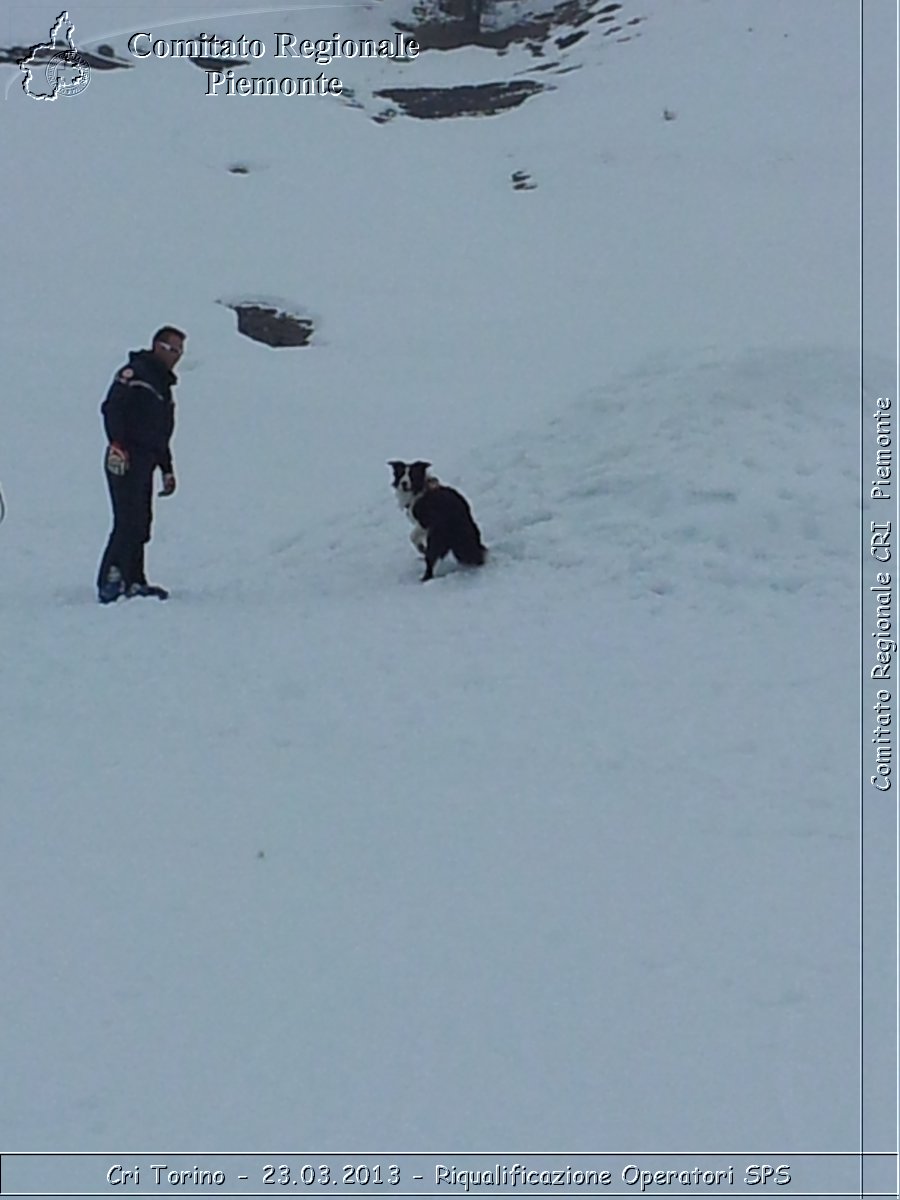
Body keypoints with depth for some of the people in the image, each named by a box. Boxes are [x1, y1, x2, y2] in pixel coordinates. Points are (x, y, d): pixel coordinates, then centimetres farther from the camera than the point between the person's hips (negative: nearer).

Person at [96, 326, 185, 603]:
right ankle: (110, 582, -19)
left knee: (141, 524, 10)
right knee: (128, 522, -16)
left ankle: (132, 582, 15)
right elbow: (111, 408, -17)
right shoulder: (135, 374, -4)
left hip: (145, 463, 10)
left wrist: (167, 469, 25)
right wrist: (117, 445, -27)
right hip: (125, 460, -9)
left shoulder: (163, 385, 25)